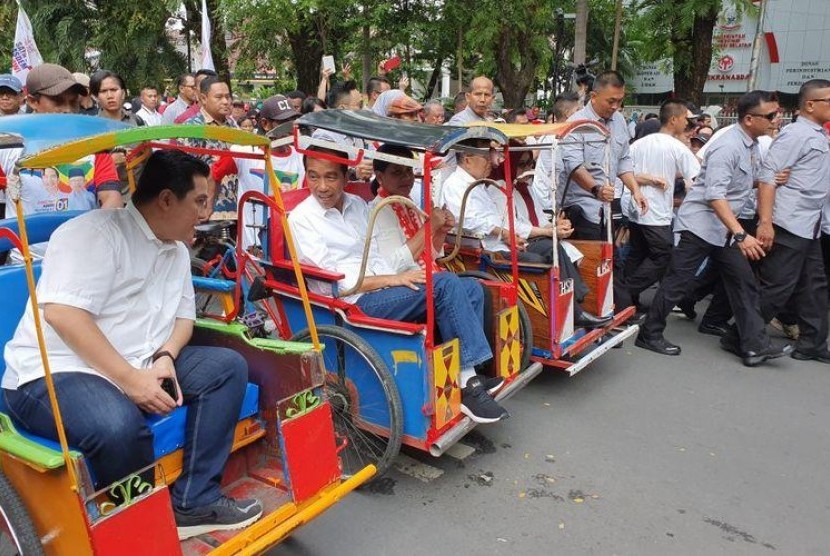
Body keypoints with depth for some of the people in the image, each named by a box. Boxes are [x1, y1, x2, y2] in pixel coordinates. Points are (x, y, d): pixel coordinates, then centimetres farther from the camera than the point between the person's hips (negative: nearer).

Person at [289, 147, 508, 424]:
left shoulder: (358, 204, 16)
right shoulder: (301, 219, -4)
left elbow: (378, 256, 13)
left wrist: (403, 277, -8)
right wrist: (391, 280, -19)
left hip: (385, 289, 7)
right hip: (355, 302, -7)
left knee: (471, 289, -7)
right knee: (446, 284, -24)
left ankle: (469, 376, -9)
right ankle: (467, 386, -20)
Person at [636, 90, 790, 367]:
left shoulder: (753, 145, 10)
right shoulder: (728, 147, -20)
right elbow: (715, 196, -29)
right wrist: (741, 234, -35)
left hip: (724, 228, 10)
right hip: (700, 223, -9)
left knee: (744, 281, 6)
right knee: (678, 282, -5)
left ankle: (755, 345, 10)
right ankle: (649, 334, 8)